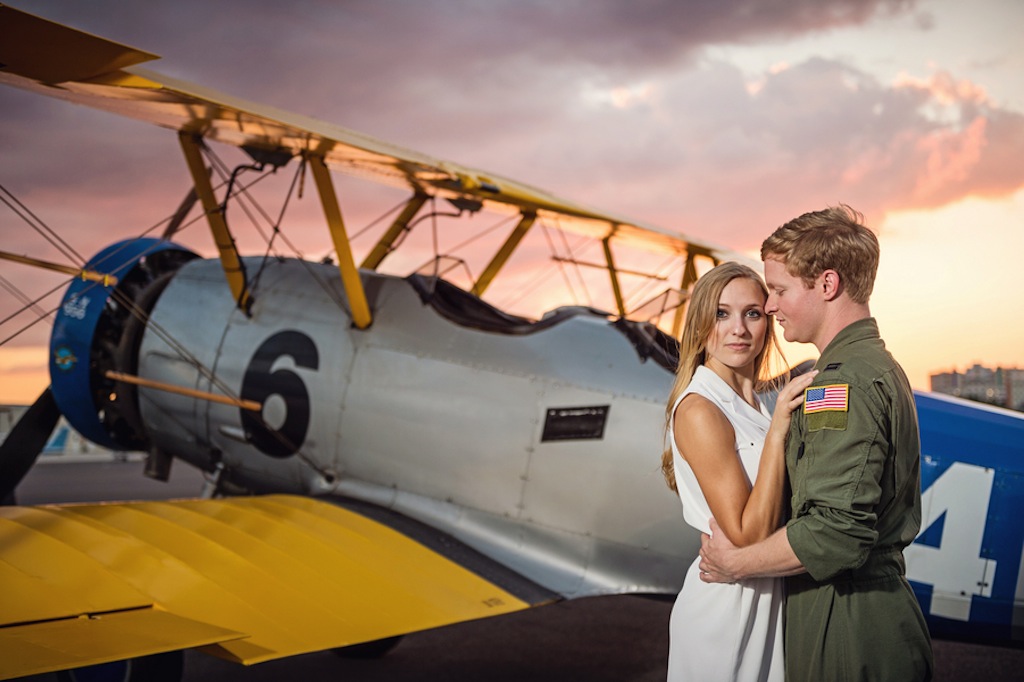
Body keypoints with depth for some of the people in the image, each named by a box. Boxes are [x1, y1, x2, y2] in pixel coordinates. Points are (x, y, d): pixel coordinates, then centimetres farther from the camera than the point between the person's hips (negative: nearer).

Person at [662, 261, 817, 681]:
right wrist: (776, 431, -25)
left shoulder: (761, 400, 7)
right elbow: (749, 535, -23)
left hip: (773, 595, 8)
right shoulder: (698, 409, -19)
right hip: (727, 603, -8)